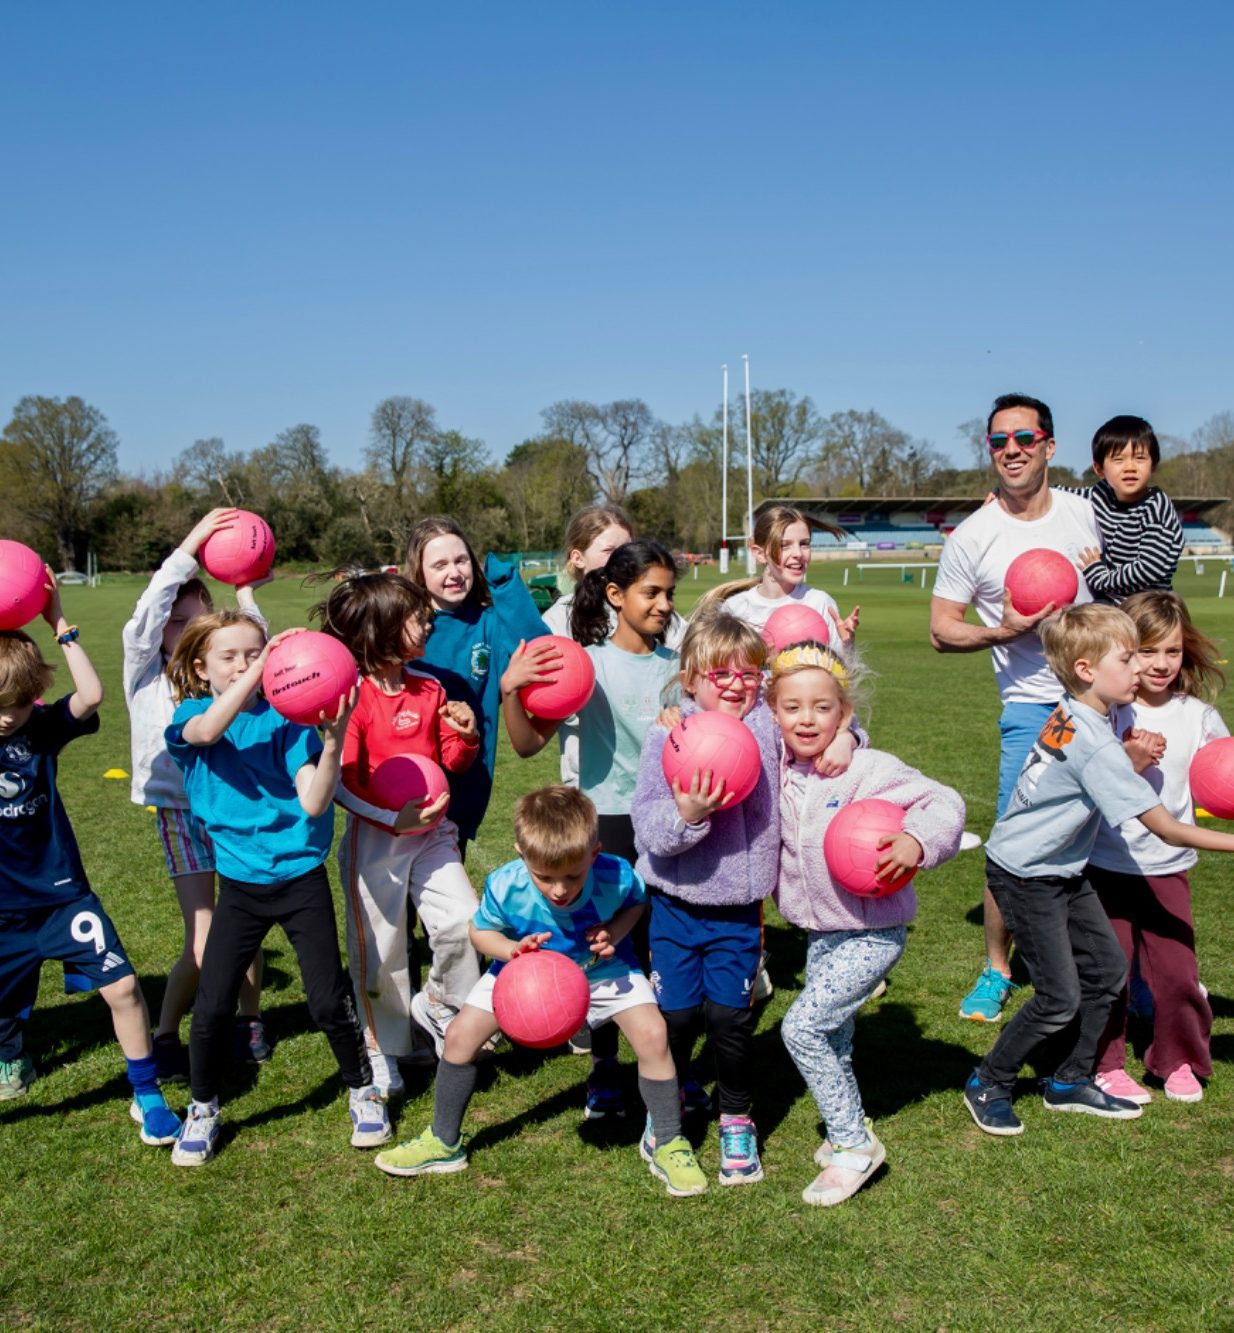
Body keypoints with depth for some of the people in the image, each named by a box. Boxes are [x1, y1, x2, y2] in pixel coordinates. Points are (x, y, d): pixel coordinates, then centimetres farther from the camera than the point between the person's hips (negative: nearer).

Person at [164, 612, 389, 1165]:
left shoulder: (286, 717, -3)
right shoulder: (191, 716, -1)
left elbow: (314, 802, -12)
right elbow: (207, 730, -29)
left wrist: (333, 740, -28)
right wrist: (265, 664, -37)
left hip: (301, 877, 0)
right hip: (240, 884, 1)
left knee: (329, 1001, -2)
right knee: (211, 1008, -1)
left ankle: (363, 1091, 23)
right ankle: (202, 1111, 24)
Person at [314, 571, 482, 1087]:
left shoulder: (429, 689, 3)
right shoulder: (351, 695, -15)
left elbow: (452, 761, 10)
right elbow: (340, 782, -17)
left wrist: (465, 735, -11)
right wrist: (391, 818, -26)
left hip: (432, 833, 5)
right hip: (375, 838, -5)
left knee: (464, 922, -7)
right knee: (379, 950, 7)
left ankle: (436, 1004, 22)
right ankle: (383, 1050, 26)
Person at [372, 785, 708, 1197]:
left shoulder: (617, 876, -34)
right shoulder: (504, 887, -33)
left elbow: (637, 902, -7)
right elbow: (480, 930, -11)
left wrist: (615, 931, -28)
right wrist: (510, 949, -33)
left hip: (601, 968, -1)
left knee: (653, 1034, -19)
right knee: (460, 1035, -6)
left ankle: (665, 1143, 5)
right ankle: (444, 1143, 18)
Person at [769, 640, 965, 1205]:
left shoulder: (869, 768, -20)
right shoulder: (777, 771, -3)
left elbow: (945, 803, -20)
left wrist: (917, 842, -39)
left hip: (872, 934, -7)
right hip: (821, 932, 7)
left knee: (802, 1025, -13)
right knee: (832, 1041, 19)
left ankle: (856, 1146, 2)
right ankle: (846, 1129, 40)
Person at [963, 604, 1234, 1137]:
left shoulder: (1076, 716, -2)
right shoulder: (1096, 745, -28)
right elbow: (1166, 830, -24)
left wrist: (1133, 760, -6)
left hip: (1063, 869, 9)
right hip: (1025, 876, -9)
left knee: (1107, 969, 13)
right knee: (1060, 999, -3)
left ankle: (1068, 1082, 27)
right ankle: (988, 1085, 16)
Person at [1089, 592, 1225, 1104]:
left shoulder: (1197, 715, 1)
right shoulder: (1107, 713, -8)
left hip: (1168, 866, 2)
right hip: (1106, 864, -2)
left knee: (1176, 970, 4)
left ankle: (1178, 1059, 28)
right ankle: (1104, 1063, 24)